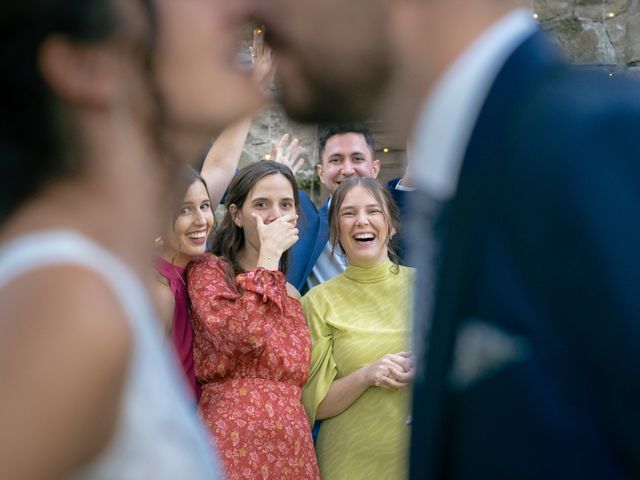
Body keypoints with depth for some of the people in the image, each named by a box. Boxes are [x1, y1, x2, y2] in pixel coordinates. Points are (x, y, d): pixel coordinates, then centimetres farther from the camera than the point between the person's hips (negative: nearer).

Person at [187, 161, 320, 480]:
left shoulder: (292, 295, 17)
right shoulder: (208, 270, 0)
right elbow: (240, 334, -19)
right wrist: (269, 254, -12)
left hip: (293, 445, 6)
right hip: (233, 440, -5)